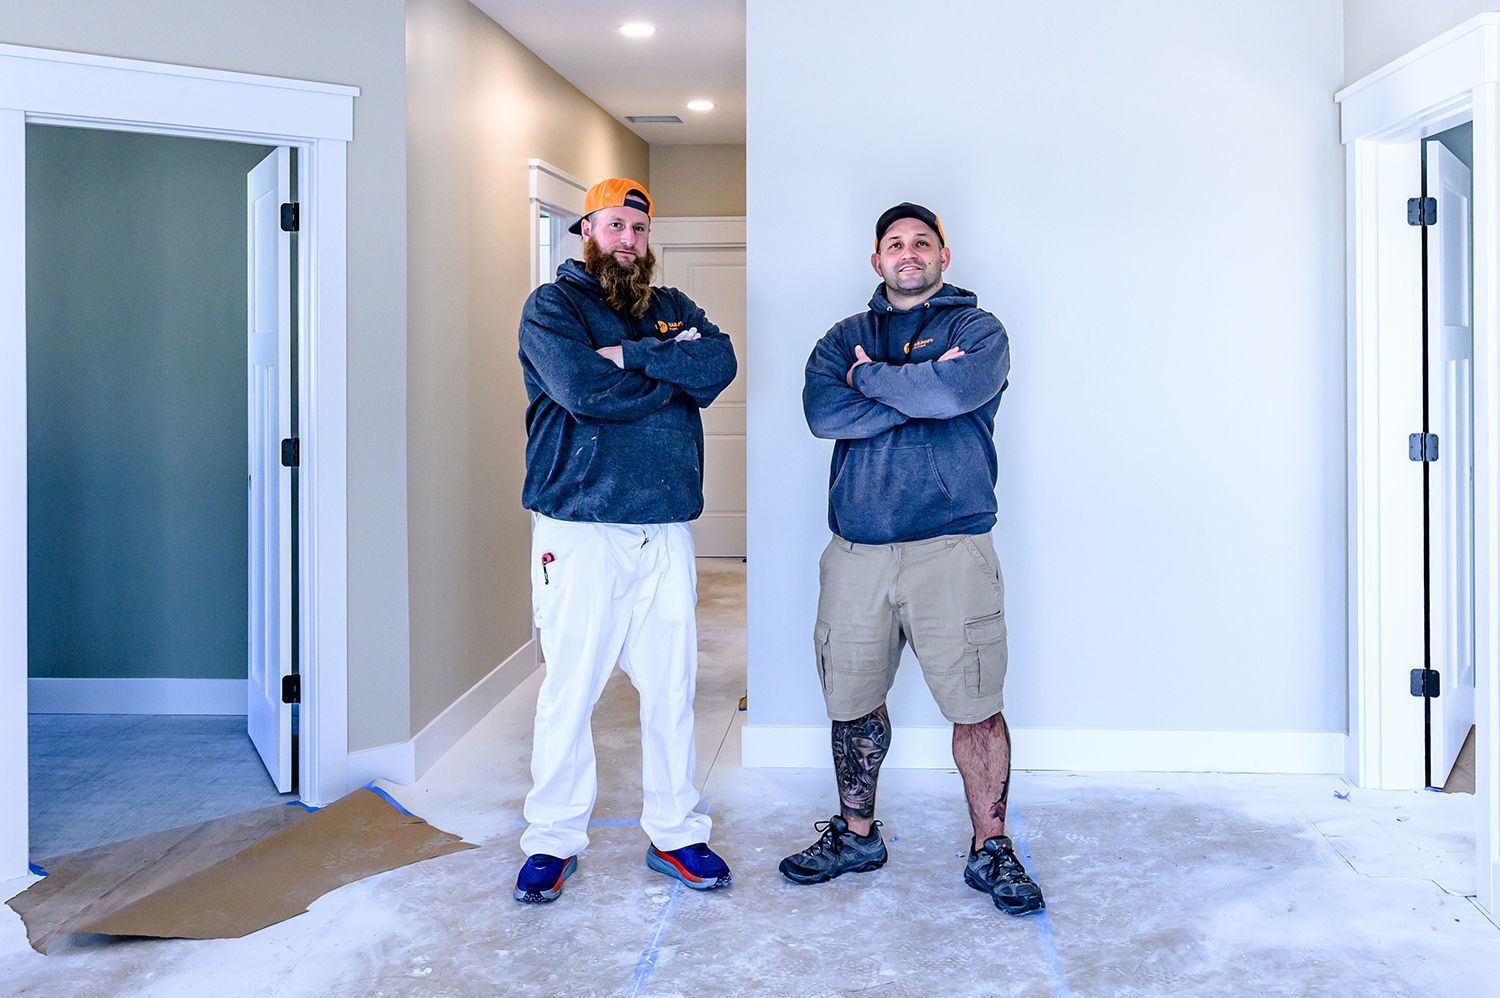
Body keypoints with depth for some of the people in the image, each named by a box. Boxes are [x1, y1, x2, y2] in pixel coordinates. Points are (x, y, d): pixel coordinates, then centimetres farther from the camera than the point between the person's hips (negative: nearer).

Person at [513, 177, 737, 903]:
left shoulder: (674, 308, 17)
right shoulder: (552, 305, 2)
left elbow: (719, 366, -4)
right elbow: (584, 391, -16)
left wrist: (632, 355, -13)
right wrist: (672, 373, -3)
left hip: (667, 528, 4)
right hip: (579, 528, -4)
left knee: (671, 687, 9)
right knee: (569, 690, 1)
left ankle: (675, 832, 22)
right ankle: (553, 840, 16)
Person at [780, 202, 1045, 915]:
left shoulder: (977, 329, 7)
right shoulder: (846, 337, 16)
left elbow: (957, 390, -17)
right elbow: (822, 411, -5)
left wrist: (871, 376, -4)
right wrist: (920, 387, -11)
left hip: (950, 545, -3)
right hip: (857, 549, 3)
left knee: (975, 706, -2)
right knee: (852, 698, 11)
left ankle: (990, 849, 14)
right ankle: (856, 835, 30)